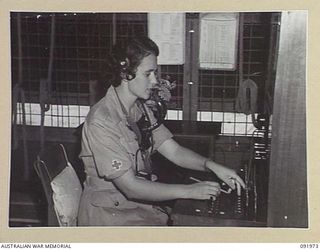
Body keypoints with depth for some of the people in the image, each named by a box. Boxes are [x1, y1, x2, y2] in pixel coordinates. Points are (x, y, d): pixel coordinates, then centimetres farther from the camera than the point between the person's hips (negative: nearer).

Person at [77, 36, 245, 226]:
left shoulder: (141, 110, 5)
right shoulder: (101, 121, -23)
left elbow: (174, 151, 2)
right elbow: (130, 187, -25)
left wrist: (213, 166, -15)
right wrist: (189, 191, -24)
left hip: (140, 204, 8)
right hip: (109, 215, -8)